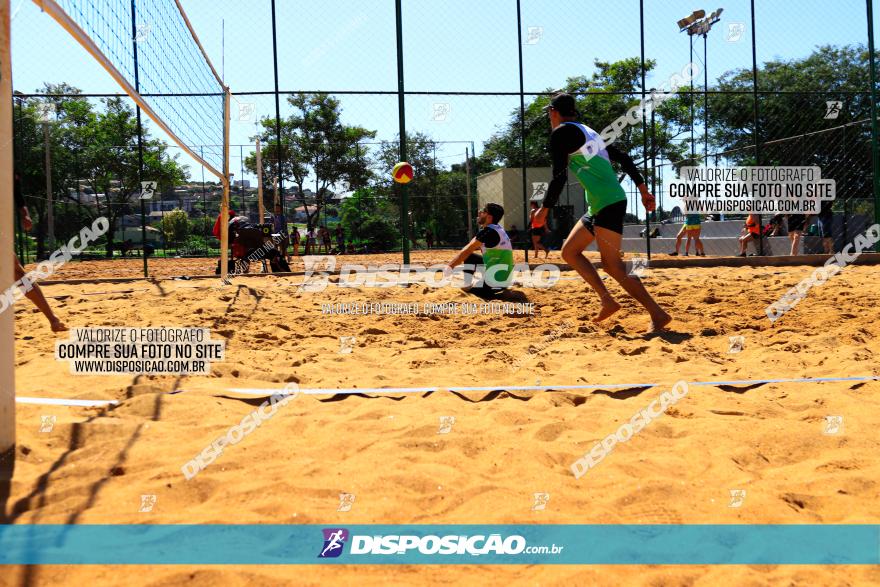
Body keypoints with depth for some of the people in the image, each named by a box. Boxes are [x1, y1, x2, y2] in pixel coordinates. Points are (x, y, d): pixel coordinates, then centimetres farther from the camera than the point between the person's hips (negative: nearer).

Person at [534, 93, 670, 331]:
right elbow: (623, 158, 20)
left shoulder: (560, 133, -4)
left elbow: (559, 177, -13)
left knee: (612, 265, -10)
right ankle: (607, 301, 10)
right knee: (569, 251, 14)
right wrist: (644, 190, 20)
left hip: (608, 204, -9)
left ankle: (658, 314, -9)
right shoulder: (588, 132, 21)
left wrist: (544, 210, -4)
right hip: (599, 206, 9)